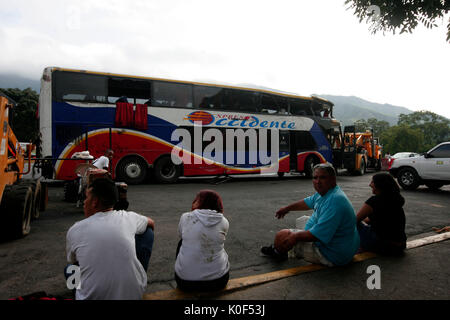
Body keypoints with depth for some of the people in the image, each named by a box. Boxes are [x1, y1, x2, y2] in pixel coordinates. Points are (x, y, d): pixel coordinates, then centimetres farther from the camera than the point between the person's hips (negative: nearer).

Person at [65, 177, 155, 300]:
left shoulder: (74, 230, -6)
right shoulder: (128, 217, -5)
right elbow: (151, 223, 19)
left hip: (93, 296, 2)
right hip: (135, 293, -1)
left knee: (69, 269, 32)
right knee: (147, 231, 15)